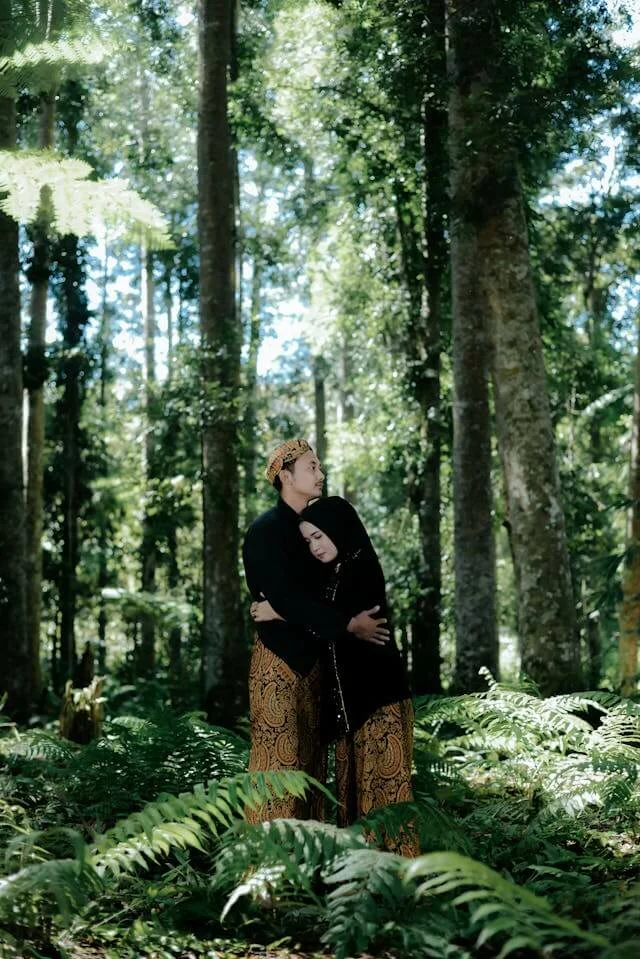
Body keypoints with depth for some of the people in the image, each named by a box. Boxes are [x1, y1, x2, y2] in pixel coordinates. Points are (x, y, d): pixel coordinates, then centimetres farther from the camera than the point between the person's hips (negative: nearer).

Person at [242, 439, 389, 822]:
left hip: (311, 659, 8)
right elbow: (286, 599, -19)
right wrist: (349, 624, -18)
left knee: (311, 761, 8)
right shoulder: (265, 531, -10)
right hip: (278, 661, -8)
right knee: (280, 760, -8)